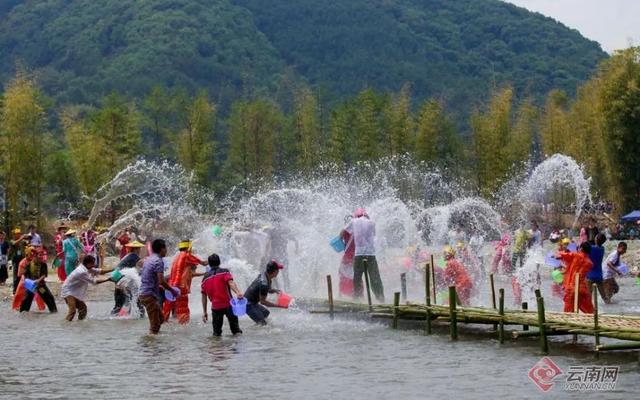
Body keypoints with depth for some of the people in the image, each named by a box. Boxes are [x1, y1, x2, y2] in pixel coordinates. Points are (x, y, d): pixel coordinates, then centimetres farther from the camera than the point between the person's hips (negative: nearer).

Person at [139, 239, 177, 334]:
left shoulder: (149, 259, 15)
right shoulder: (158, 261, -14)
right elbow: (161, 281, -20)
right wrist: (172, 291, -7)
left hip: (144, 293, 10)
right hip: (150, 295, -10)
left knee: (160, 319, 20)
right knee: (155, 325, -6)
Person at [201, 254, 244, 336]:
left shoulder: (205, 277, 14)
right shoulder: (224, 272, 2)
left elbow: (204, 296, 14)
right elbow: (231, 282, -19)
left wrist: (204, 312, 18)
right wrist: (238, 292, -35)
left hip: (215, 307, 3)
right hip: (228, 304, -3)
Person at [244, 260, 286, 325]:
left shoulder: (265, 275, -2)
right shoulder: (264, 284, -31)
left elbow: (268, 290, 15)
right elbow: (262, 301, -22)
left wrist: (275, 290, -6)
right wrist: (277, 305, -18)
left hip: (253, 302, 10)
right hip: (248, 304, -10)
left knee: (266, 313, 26)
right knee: (262, 323, -11)